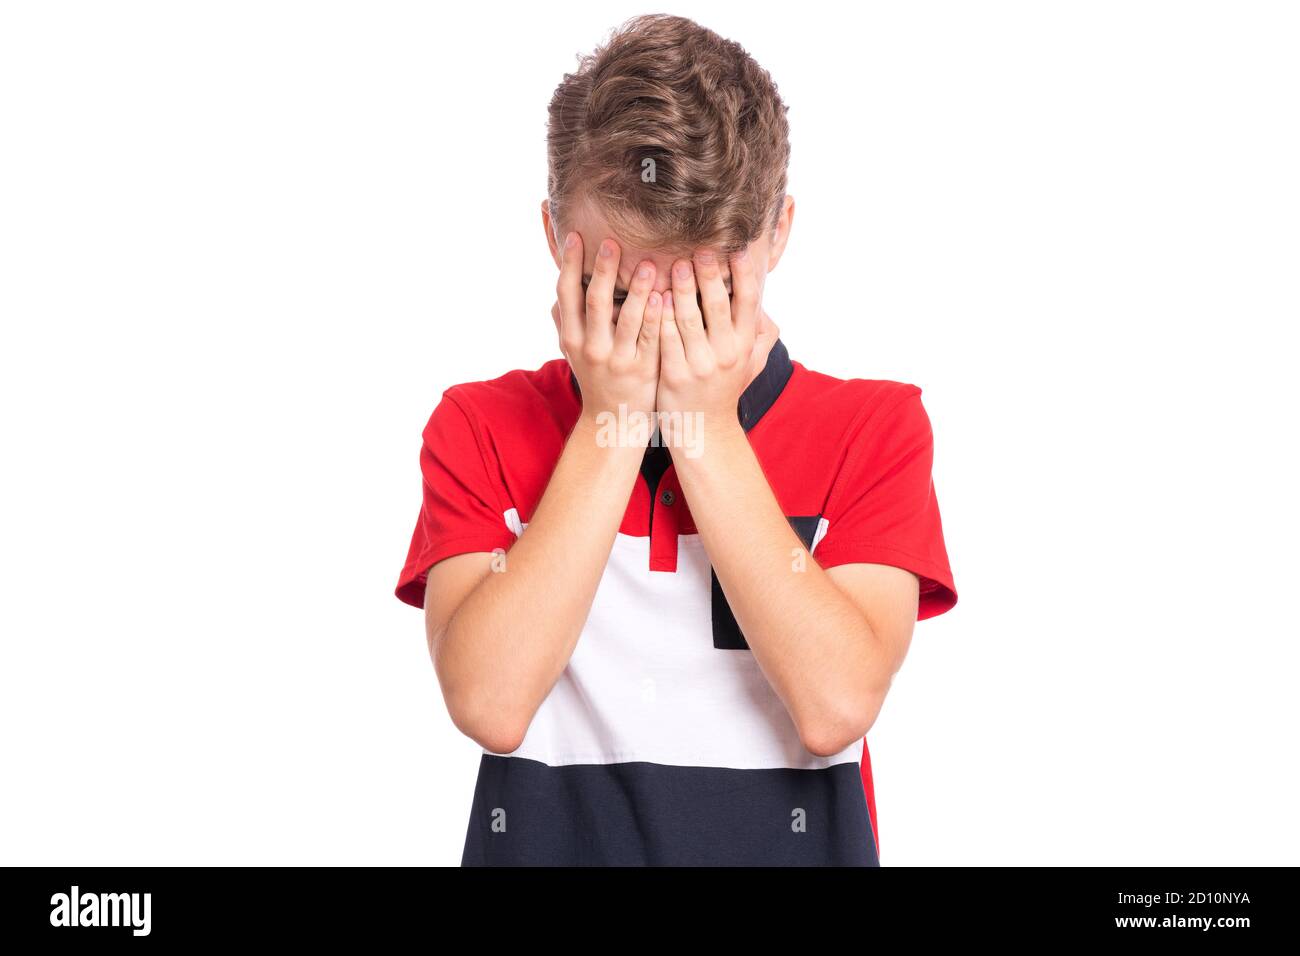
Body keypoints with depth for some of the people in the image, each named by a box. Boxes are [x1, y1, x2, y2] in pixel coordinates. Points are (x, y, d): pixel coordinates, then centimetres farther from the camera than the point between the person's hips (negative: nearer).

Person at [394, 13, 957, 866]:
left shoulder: (873, 428, -1)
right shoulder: (480, 427, 0)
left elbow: (836, 706, -14)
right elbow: (489, 704, -14)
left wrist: (708, 429, -12)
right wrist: (611, 425, -12)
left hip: (787, 841, 0)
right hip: (545, 837, 0)